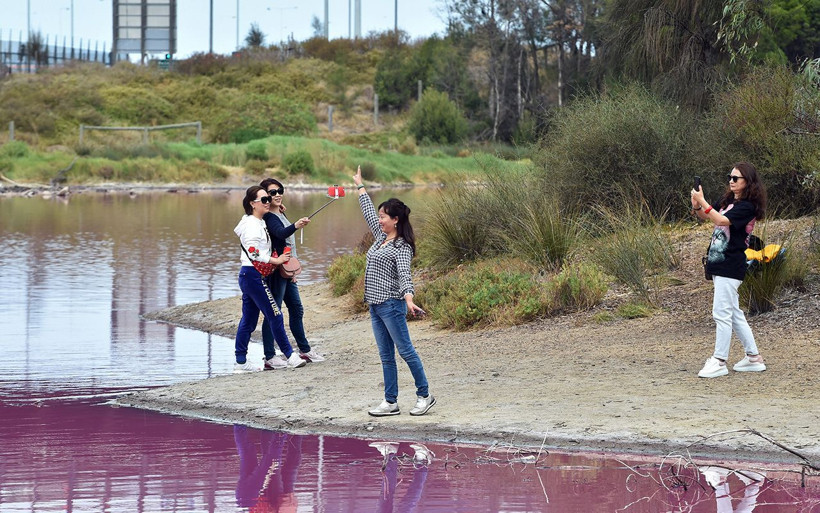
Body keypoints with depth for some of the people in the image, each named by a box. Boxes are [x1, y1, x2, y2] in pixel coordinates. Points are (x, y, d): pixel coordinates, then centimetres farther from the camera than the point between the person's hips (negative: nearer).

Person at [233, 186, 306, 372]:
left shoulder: (259, 223, 16)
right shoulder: (251, 225, -14)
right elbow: (254, 253, -22)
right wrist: (276, 260, -16)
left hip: (248, 275, 10)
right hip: (253, 275, -10)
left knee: (248, 320, 10)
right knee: (274, 315, -7)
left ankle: (241, 362, 12)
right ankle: (290, 355, -2)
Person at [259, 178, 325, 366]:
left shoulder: (280, 214, 15)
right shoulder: (269, 217, -14)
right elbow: (281, 233, -35)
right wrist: (296, 226, -54)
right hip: (276, 271, -10)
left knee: (296, 309, 16)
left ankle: (305, 350, 26)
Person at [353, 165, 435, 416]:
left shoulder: (402, 246, -13)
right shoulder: (381, 236, 11)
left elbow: (404, 273, -26)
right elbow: (368, 212, 25)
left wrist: (409, 298, -42)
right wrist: (360, 186, 34)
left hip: (392, 305, -9)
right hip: (376, 305, 9)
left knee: (406, 351, -3)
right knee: (386, 356, 8)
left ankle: (424, 395, 6)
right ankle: (390, 402, 10)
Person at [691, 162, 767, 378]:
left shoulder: (747, 206, -14)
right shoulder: (727, 200, 12)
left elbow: (723, 220, -27)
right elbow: (706, 217, 18)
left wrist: (702, 202, -29)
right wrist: (696, 207, -3)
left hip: (731, 267, -10)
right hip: (720, 263, 10)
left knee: (722, 313, -9)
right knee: (734, 313, 14)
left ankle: (719, 362, -5)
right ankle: (754, 358, 21)